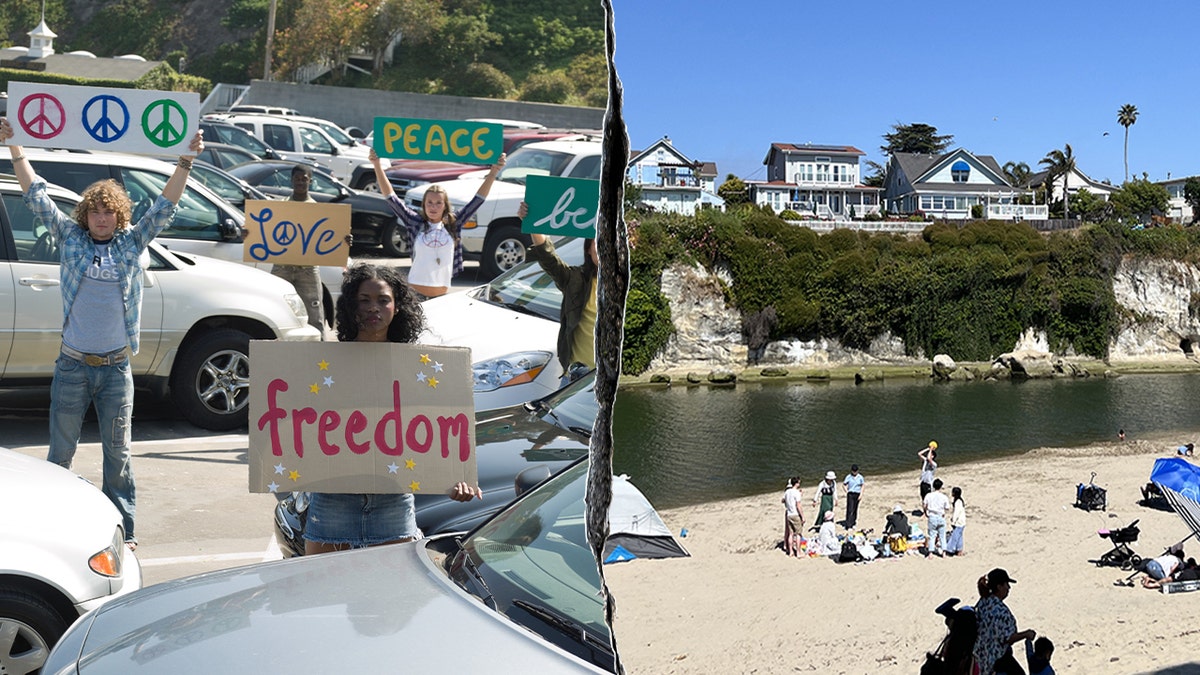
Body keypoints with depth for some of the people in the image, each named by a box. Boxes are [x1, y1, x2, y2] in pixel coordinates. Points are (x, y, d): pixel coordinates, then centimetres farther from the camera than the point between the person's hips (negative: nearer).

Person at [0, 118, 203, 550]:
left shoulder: (132, 243, 5)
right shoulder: (70, 238, 5)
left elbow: (165, 206, 1)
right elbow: (36, 196, 4)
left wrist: (186, 160, -6)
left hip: (116, 367, 0)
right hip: (72, 366, 0)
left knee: (118, 453, 7)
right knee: (61, 452, 8)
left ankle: (121, 528, 15)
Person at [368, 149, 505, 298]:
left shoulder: (453, 224, 7)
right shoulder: (415, 223, 4)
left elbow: (478, 200, 6)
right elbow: (391, 197, 1)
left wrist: (494, 170, 0)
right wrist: (377, 165, -5)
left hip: (442, 295, 2)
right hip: (415, 293, -2)